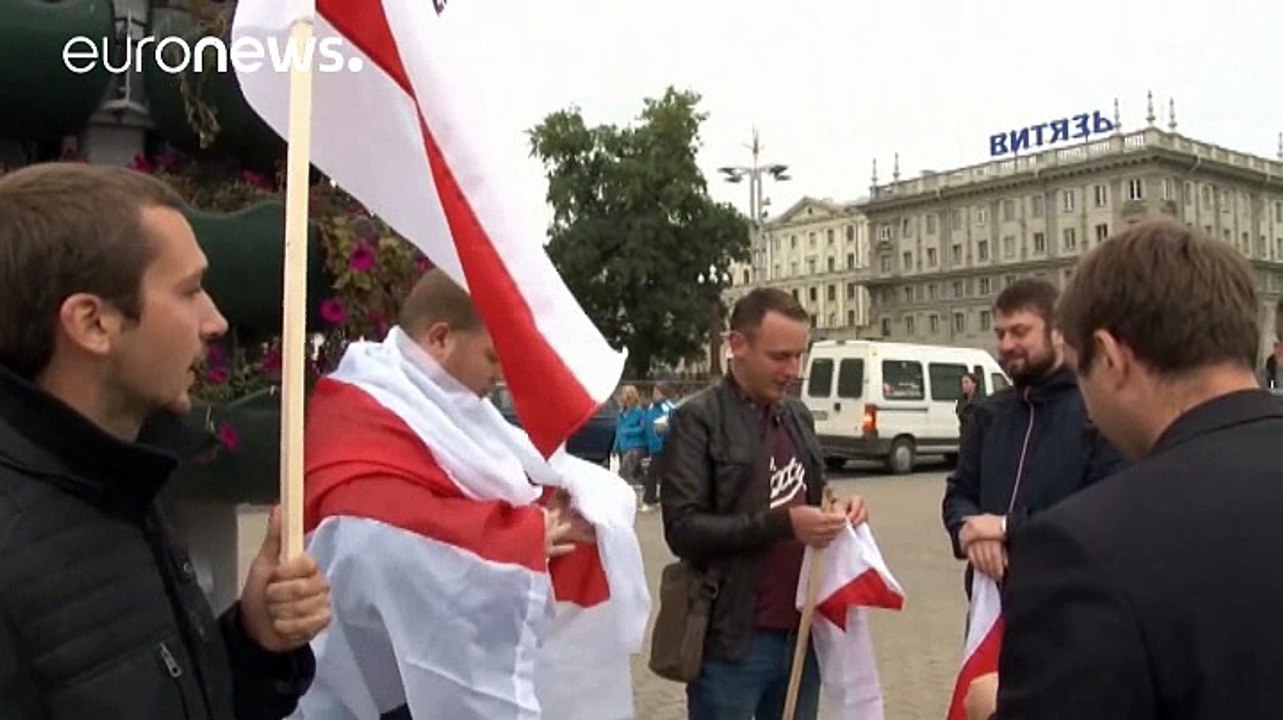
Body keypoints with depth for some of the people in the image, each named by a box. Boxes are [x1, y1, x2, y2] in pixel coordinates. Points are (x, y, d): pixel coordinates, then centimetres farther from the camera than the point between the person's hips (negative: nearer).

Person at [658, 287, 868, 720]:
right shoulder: (697, 419, -10)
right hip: (733, 640, -6)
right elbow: (683, 529, -17)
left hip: (801, 633, 6)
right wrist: (781, 524, -23)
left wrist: (835, 510, -1)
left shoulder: (798, 415, 11)